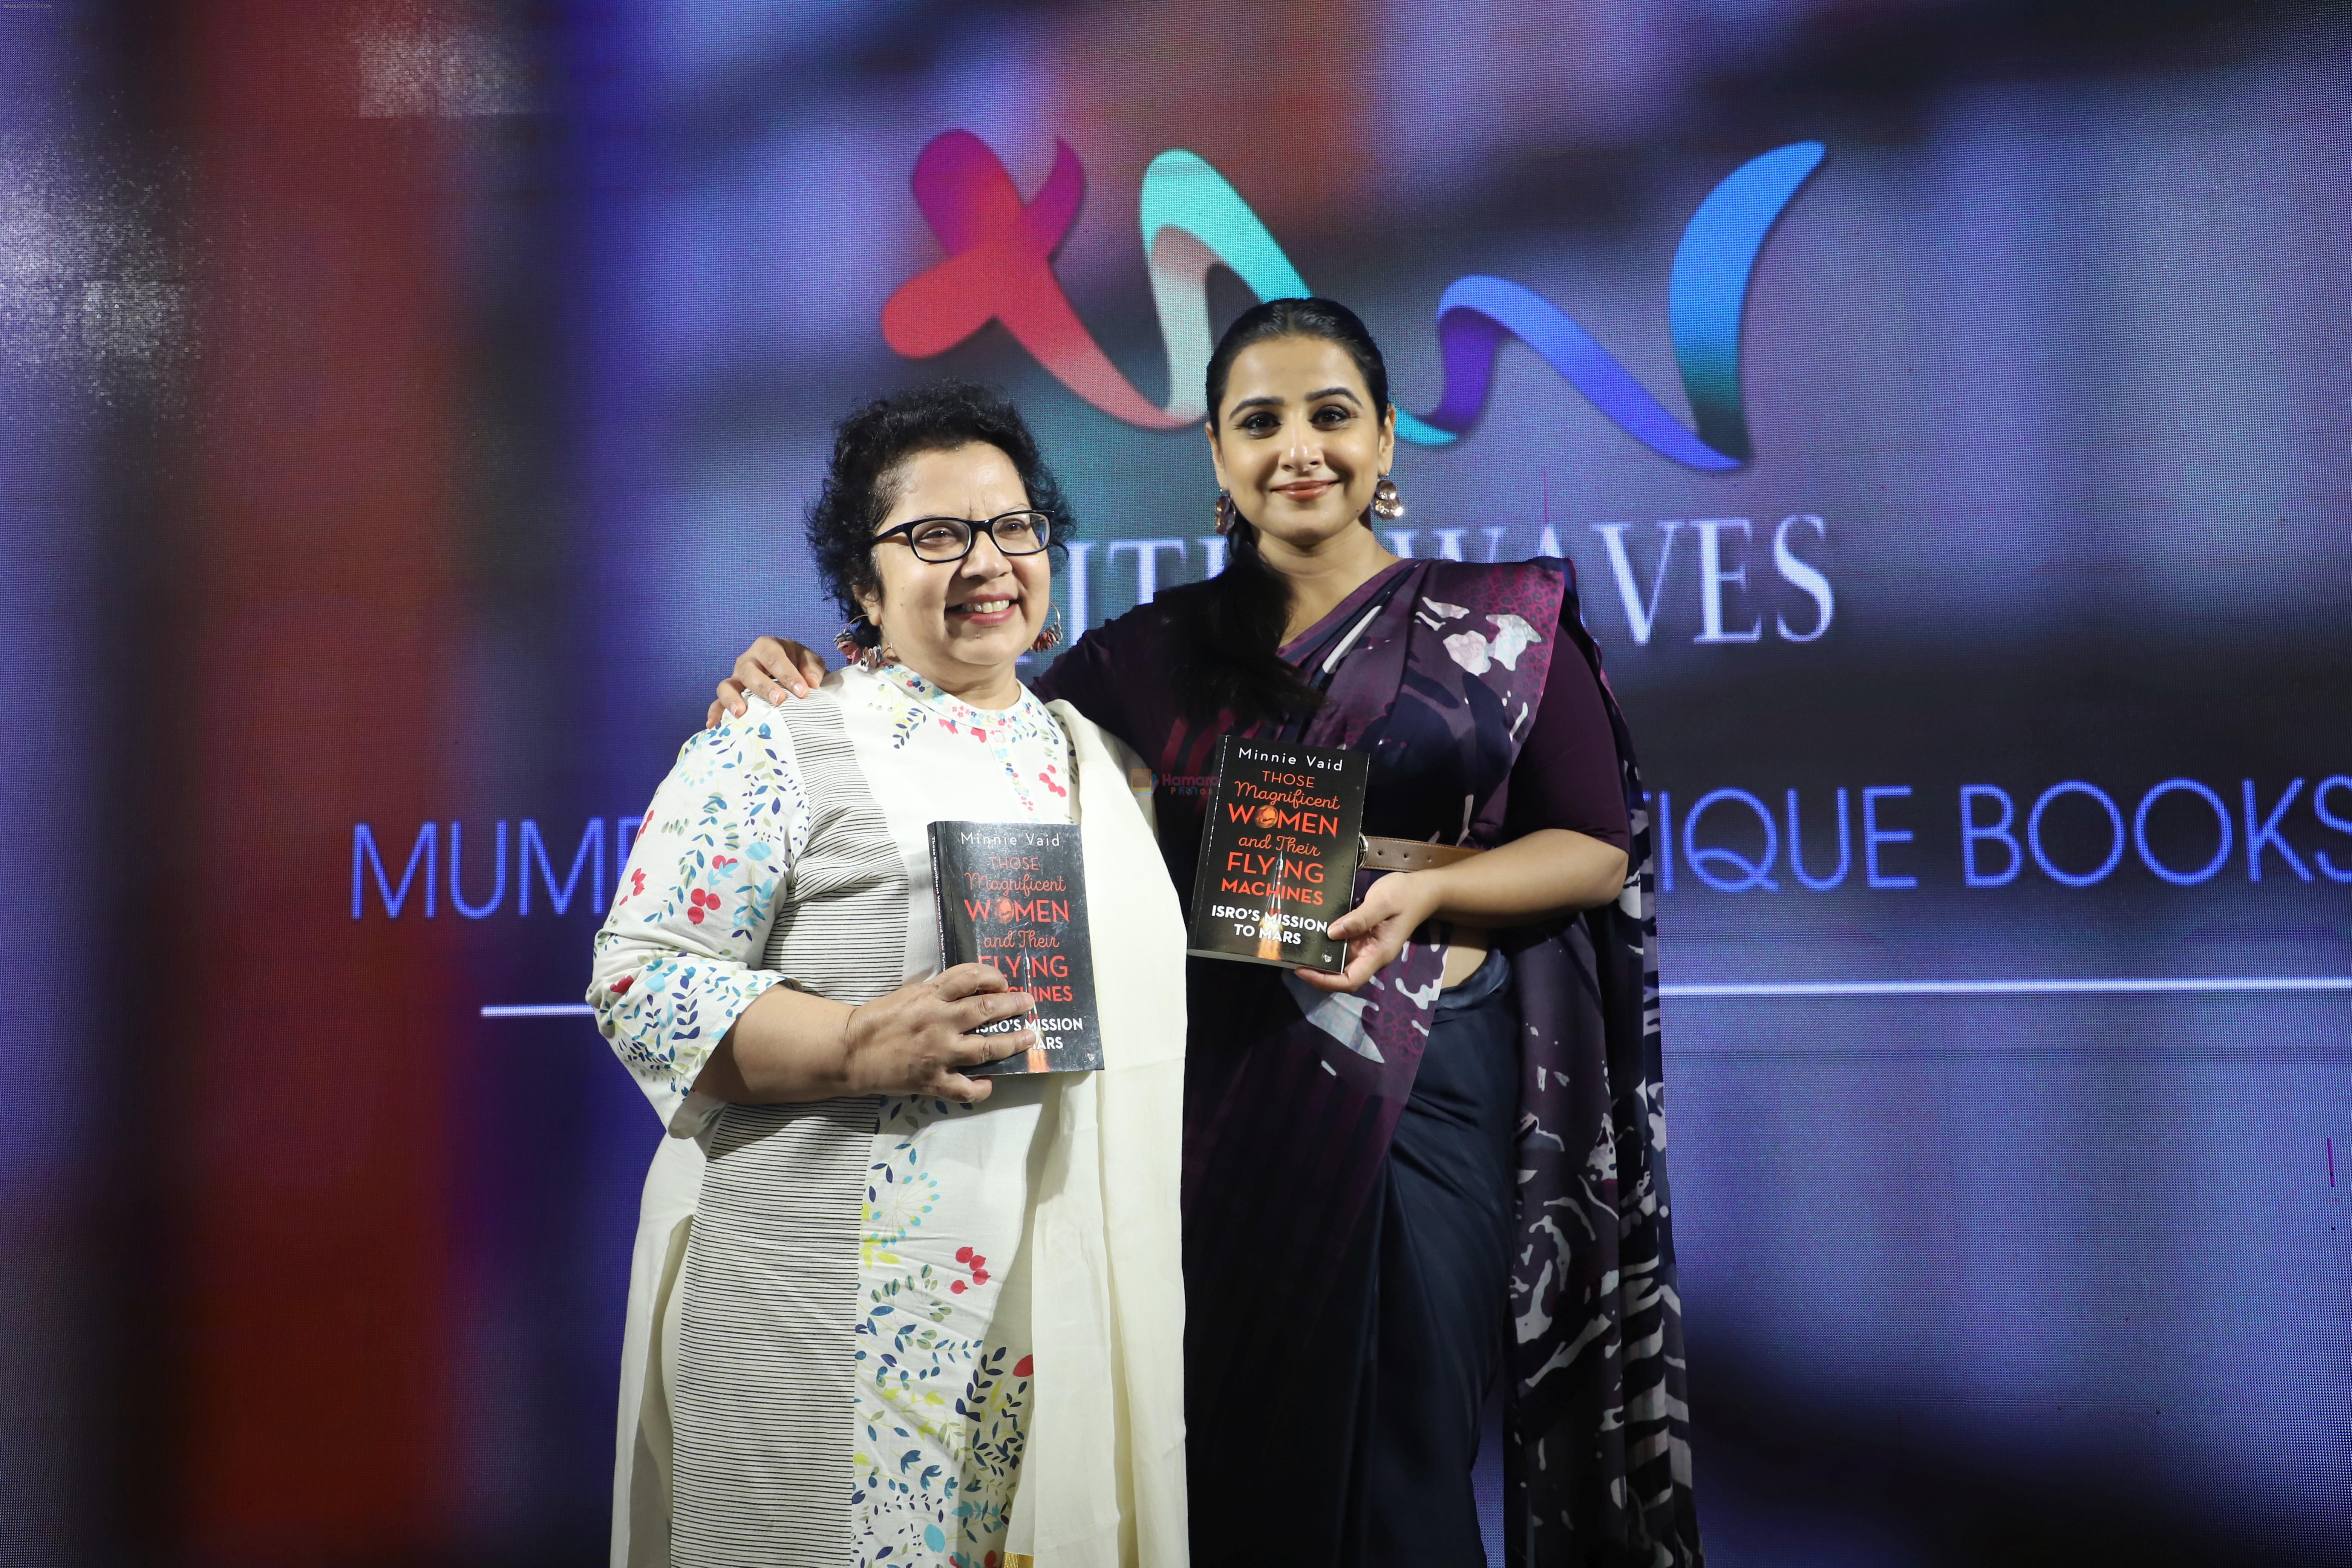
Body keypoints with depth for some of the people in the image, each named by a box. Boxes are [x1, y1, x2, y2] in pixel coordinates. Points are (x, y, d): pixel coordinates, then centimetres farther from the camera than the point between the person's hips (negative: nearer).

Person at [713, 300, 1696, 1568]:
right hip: (1221, 1080, 2)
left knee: (1398, 1462, 1)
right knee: (1227, 1443, 7)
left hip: (1423, 1071, -1)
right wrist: (812, 693, -10)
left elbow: (1599, 848, 1)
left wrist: (1420, 891, -15)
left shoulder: (1504, 623, 4)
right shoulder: (1156, 650, 9)